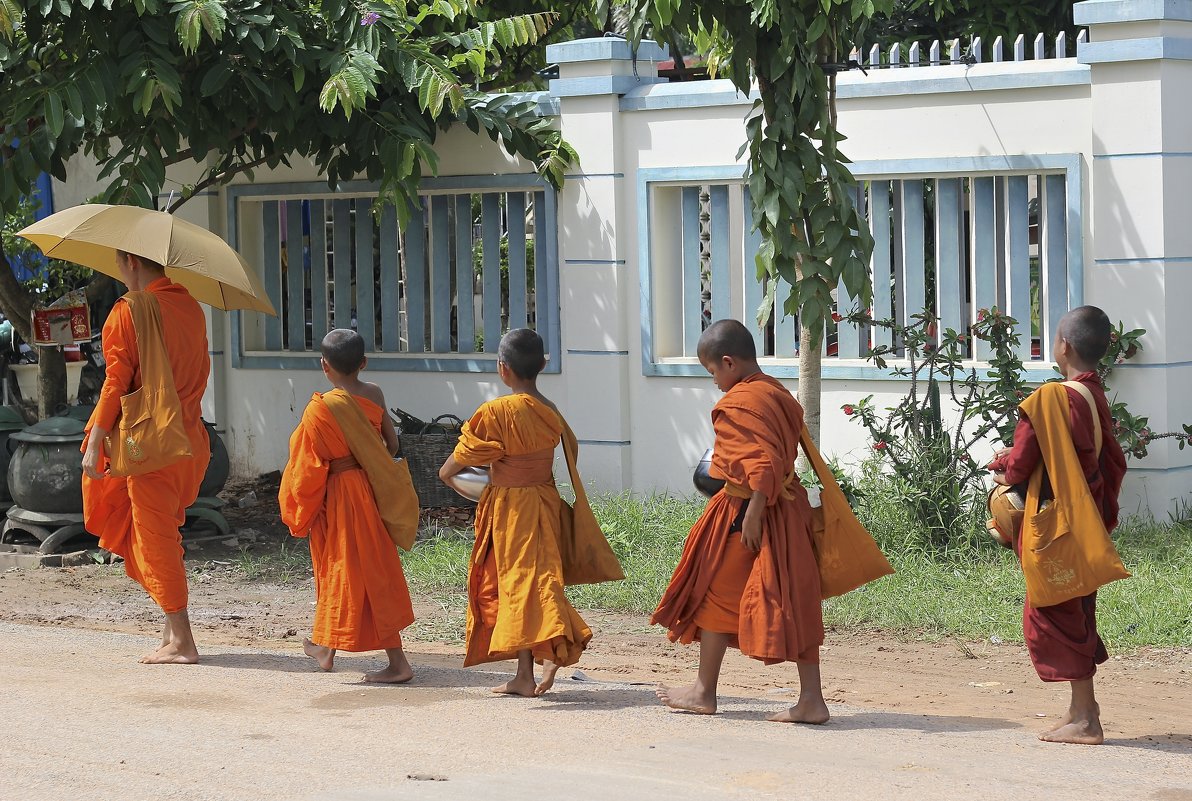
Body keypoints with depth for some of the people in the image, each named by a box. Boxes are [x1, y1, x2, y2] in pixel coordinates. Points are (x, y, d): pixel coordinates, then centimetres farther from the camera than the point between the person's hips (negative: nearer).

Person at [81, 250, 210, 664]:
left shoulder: (128, 312, -10)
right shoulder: (191, 308, 11)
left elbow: (116, 381, -13)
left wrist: (94, 444, -11)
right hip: (190, 440, 7)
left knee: (156, 540, -1)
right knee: (162, 536, 16)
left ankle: (180, 640, -1)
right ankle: (173, 628, 12)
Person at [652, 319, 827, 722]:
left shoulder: (741, 402, -17)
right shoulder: (778, 394, 10)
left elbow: (765, 464, -25)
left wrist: (754, 512, -24)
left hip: (745, 509, -9)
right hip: (787, 509, 9)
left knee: (715, 595, 8)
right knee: (794, 601, 5)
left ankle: (704, 691, 19)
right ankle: (811, 699, 3)